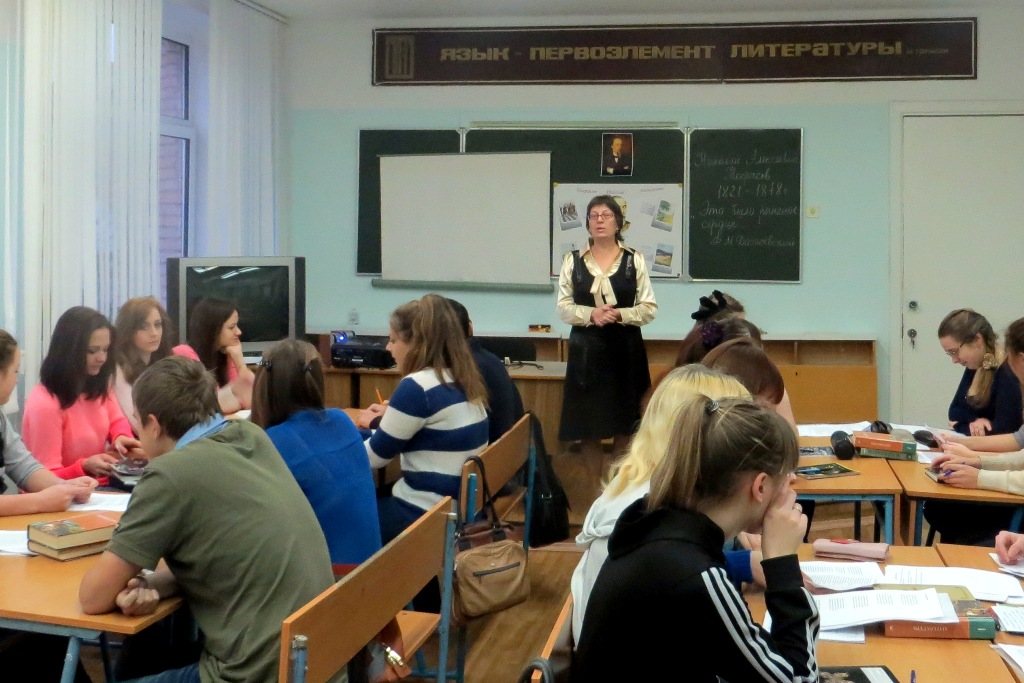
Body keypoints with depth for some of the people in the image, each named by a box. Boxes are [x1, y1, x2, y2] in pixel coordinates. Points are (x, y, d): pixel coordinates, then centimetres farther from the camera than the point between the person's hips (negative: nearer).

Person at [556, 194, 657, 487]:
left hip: (625, 349, 0)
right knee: (586, 422, 2)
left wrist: (620, 314, -17)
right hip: (586, 349, 0)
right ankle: (595, 486, 17)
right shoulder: (573, 260, 4)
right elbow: (563, 307, 2)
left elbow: (649, 308, 0)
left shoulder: (635, 260, 2)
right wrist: (591, 314, -16)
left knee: (624, 423, 4)